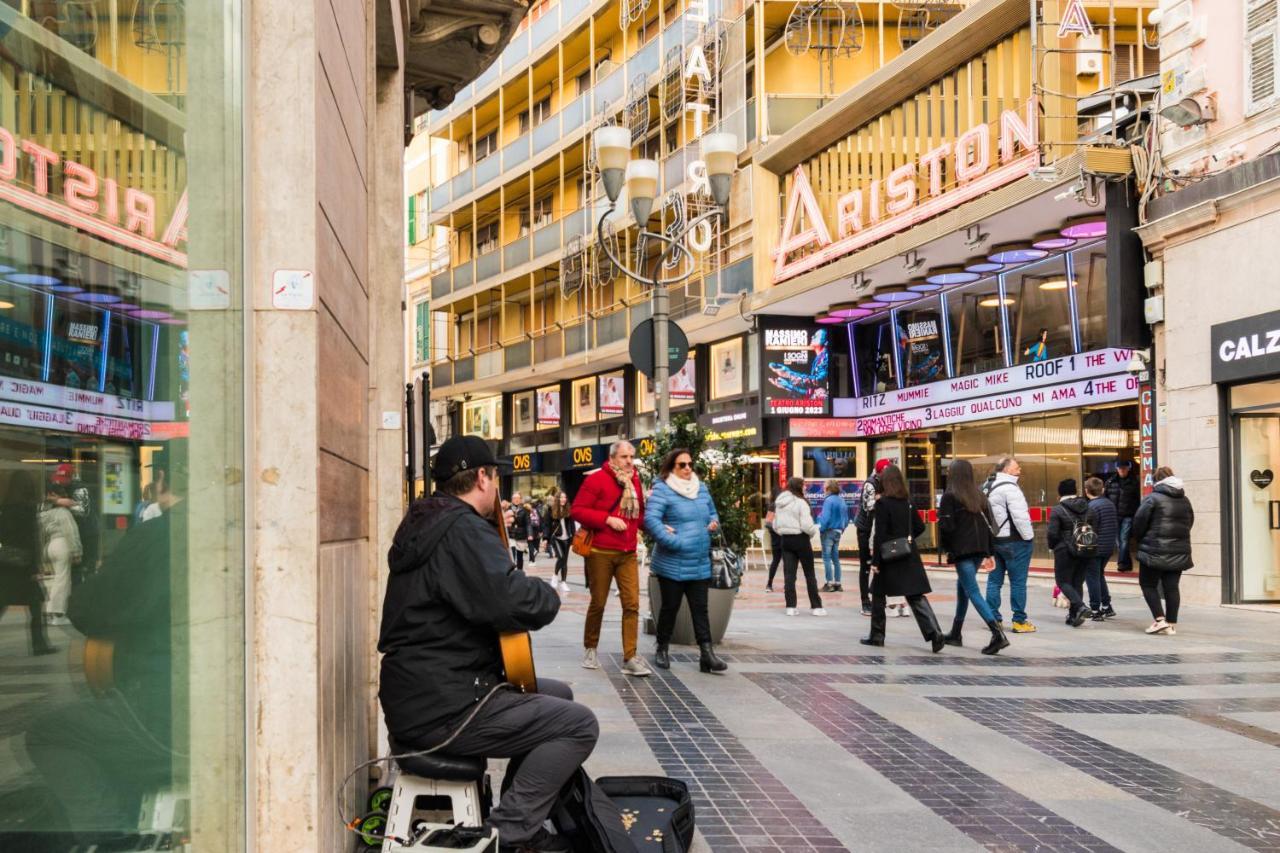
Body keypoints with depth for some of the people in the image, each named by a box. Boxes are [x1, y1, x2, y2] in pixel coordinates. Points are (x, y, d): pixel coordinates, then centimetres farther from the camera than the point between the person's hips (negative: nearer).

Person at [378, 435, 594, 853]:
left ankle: (516, 806, 23)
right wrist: (548, 595, -11)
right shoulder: (463, 530, -19)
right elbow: (514, 603, -33)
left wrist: (492, 533, 17)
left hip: (422, 691, 11)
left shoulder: (429, 523, 14)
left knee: (558, 695, 22)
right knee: (580, 724, -10)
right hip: (441, 706, -11)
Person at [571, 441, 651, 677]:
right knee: (598, 603, 6)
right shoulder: (597, 479, -7)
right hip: (600, 552, -4)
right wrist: (607, 519, -19)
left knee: (632, 604, -5)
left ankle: (630, 657, -5)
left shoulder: (635, 481, 11)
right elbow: (577, 511, -10)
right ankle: (590, 648, 26)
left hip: (628, 553, 5)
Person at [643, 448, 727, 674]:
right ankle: (661, 650, 22)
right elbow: (651, 520, -20)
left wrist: (714, 523, 1)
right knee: (670, 607, 6)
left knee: (700, 609, 2)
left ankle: (707, 653, 0)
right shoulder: (662, 490, -10)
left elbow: (712, 513, 25)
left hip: (700, 564, 5)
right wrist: (674, 542, -23)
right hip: (673, 564, -5)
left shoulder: (701, 488, 11)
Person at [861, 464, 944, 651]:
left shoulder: (882, 503, -12)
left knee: (878, 594, 11)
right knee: (916, 595, 2)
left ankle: (877, 636, 17)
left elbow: (879, 534, -15)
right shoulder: (908, 501, 5)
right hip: (909, 555, 5)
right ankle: (934, 633, -13)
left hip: (889, 557, -5)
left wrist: (875, 561, -12)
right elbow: (919, 527, 11)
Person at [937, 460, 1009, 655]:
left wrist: (946, 548, 3)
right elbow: (988, 524, 13)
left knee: (972, 591, -9)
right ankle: (955, 634, 28)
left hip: (961, 550, -7)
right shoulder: (979, 496, 12)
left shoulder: (950, 496, -7)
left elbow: (946, 526, -12)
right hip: (979, 549, 7)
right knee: (962, 588, 20)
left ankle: (998, 633, -24)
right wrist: (989, 553, 16)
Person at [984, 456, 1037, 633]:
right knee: (1018, 582, -1)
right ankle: (1019, 621, 2)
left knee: (994, 580, 12)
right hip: (1014, 540, -8)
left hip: (993, 539, 8)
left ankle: (994, 618, 14)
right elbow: (1020, 516, -21)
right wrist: (1029, 536, -11)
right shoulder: (1010, 488, -15)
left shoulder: (989, 488, 14)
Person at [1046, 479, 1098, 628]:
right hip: (1087, 551, 5)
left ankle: (1080, 606, -17)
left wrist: (1052, 546, 6)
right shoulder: (1089, 509, 5)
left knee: (1063, 581, 5)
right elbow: (1095, 531, 2)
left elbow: (1052, 533, -13)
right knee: (1078, 582, 14)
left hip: (1066, 551, -5)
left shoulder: (1057, 510, -10)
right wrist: (1088, 543, 16)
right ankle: (1074, 615, 16)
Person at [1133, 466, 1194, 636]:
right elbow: (1189, 522, 14)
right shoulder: (1185, 500, 10)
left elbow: (1139, 522, -11)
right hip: (1179, 552, 5)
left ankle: (1160, 619, -6)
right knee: (1172, 587, 8)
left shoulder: (1152, 498, -9)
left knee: (1148, 584, 6)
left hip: (1155, 550, -5)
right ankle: (1171, 624, 9)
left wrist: (1140, 539, 7)